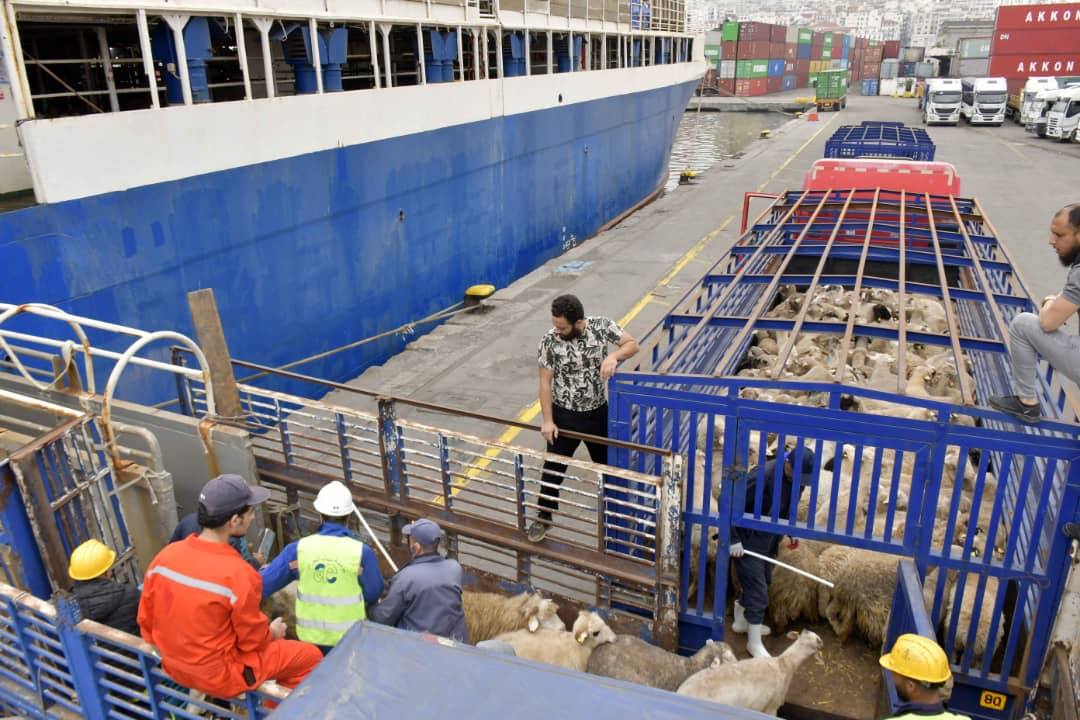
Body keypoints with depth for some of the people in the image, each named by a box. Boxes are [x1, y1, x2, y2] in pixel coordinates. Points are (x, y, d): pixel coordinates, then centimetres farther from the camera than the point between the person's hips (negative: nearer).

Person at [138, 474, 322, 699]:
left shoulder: (166, 555, -10)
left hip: (173, 666, 7)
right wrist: (273, 634, 7)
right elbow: (253, 640, -15)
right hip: (220, 676, -7)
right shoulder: (238, 574, -29)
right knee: (309, 656, 9)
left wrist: (177, 649, 18)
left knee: (269, 641, 28)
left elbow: (146, 620, 2)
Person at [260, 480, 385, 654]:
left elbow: (263, 584, -5)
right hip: (350, 638, -2)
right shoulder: (362, 553, -19)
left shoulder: (298, 550, -13)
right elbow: (373, 595, -8)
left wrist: (261, 569, 17)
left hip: (311, 636, 2)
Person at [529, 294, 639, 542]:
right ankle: (543, 517, 26)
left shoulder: (602, 326, -15)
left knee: (607, 463, 19)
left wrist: (613, 356, -29)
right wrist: (547, 420, -14)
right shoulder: (550, 340, -18)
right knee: (553, 468, 6)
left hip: (598, 412, 2)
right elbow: (545, 381, -12)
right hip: (564, 415, -2)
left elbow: (632, 344, -7)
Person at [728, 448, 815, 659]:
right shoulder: (762, 476, -31)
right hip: (748, 541, -8)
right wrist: (733, 539, -23)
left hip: (769, 541, 8)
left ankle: (741, 621, 43)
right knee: (757, 591, -2)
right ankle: (754, 642, 15)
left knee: (763, 582, 22)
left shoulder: (797, 478, -7)